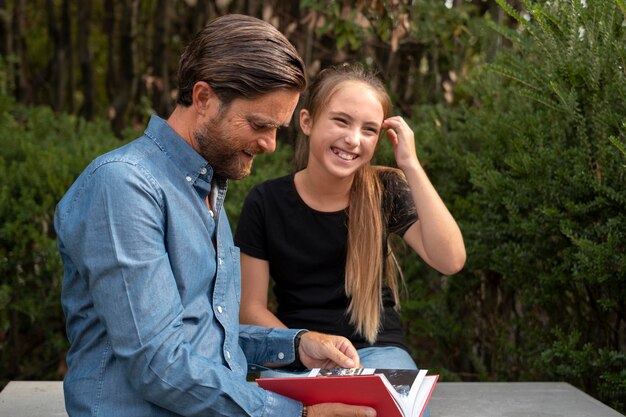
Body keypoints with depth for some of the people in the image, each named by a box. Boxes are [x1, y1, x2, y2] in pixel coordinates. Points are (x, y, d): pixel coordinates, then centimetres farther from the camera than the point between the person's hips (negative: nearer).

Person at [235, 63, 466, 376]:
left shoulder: (385, 191, -1)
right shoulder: (266, 202, -3)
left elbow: (450, 261, -16)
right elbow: (251, 308, 1)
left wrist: (411, 165, -16)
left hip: (376, 350, 0)